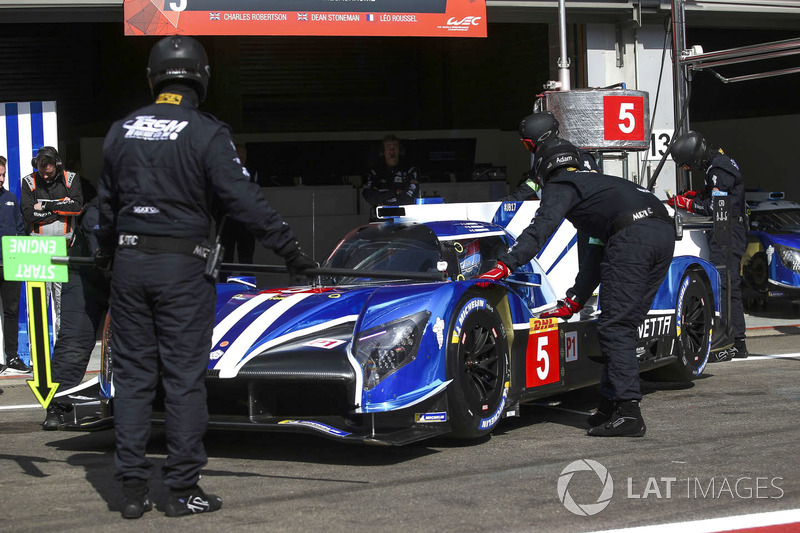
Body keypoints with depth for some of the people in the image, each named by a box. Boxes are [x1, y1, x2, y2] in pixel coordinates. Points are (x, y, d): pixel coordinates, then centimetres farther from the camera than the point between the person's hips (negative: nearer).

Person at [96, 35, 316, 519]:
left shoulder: (122, 131, 9)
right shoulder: (206, 133, -9)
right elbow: (243, 198, -15)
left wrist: (105, 252, 37)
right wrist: (289, 247, -9)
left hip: (129, 262, 5)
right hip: (182, 267, -5)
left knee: (133, 372, 9)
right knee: (185, 376, 2)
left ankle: (132, 488, 10)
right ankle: (182, 488, 5)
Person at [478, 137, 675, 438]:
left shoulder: (560, 186, 14)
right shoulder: (594, 182, 38)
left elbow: (541, 228, -5)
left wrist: (505, 266, -11)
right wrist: (575, 303, 44)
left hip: (633, 236, -8)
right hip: (665, 231, 8)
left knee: (614, 328, -6)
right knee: (622, 325, 14)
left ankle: (628, 412, -12)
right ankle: (611, 403, 15)